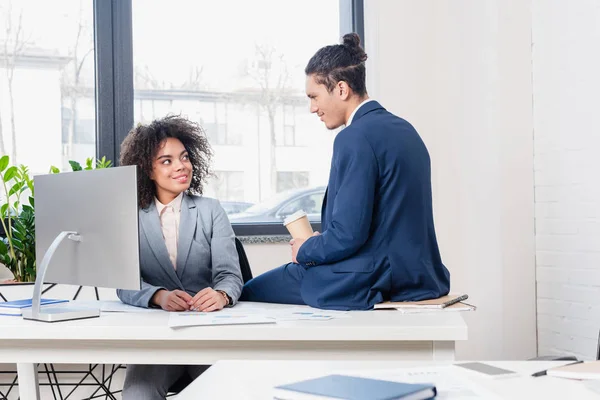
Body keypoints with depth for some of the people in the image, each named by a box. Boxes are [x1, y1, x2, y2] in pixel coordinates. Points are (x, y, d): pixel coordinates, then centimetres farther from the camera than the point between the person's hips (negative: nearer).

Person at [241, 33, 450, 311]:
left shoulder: (354, 139, -18)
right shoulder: (403, 129, 11)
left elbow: (348, 234, -21)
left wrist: (305, 250, -2)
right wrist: (320, 241, 17)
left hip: (373, 282, -10)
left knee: (250, 292, 2)